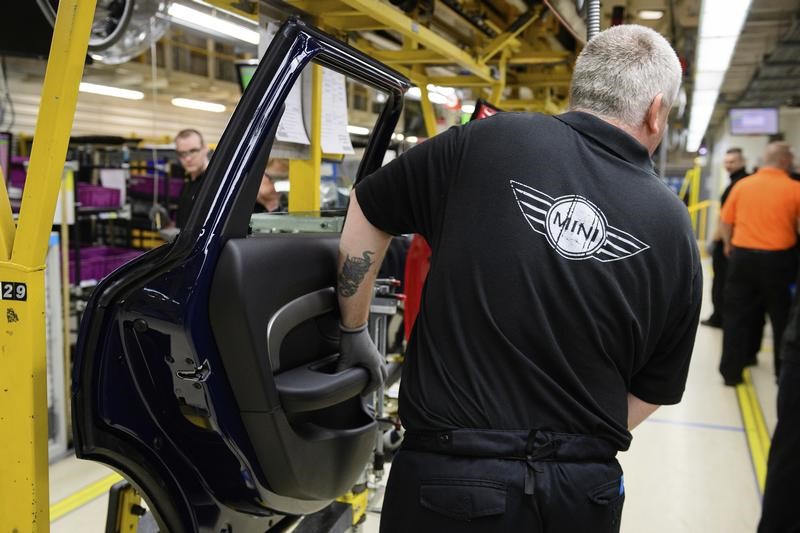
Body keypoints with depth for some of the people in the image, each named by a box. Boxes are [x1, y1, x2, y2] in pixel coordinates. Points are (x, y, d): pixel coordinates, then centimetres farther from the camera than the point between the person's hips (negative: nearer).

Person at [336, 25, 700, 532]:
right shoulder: (674, 228, -2)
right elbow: (652, 391, 5)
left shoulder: (487, 141, -9)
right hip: (583, 491, 3)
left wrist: (355, 333, 14)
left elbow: (364, 211, 2)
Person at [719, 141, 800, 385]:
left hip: (742, 256, 2)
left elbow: (725, 221, 6)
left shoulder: (742, 184, 1)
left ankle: (731, 371, 14)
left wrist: (729, 246, 21)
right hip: (778, 259, -2)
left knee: (737, 316, 10)